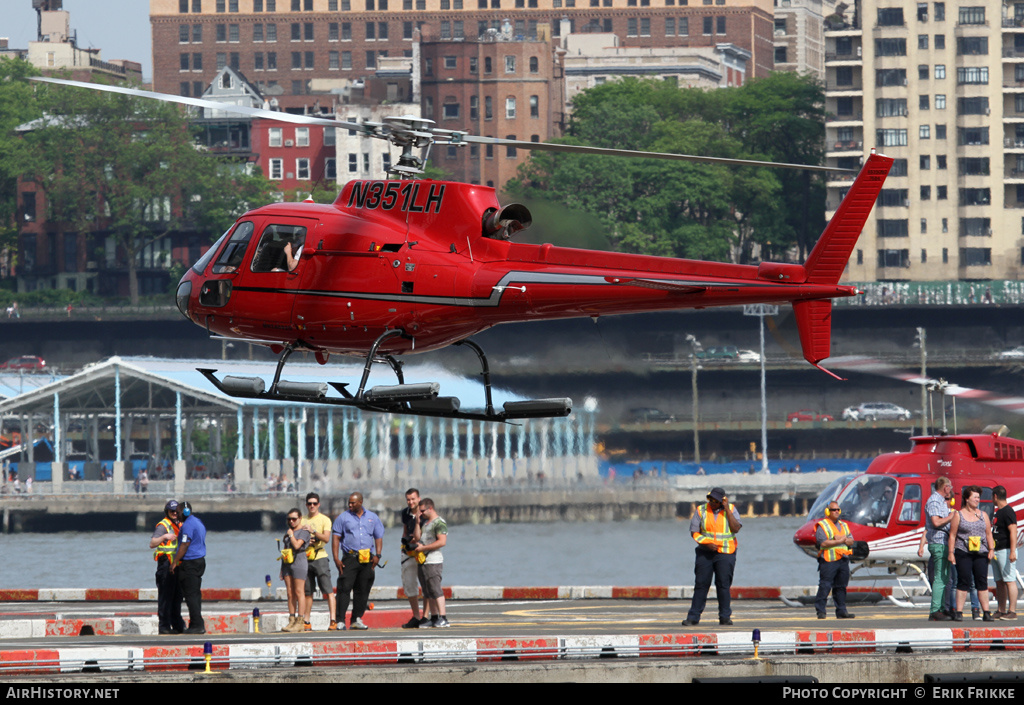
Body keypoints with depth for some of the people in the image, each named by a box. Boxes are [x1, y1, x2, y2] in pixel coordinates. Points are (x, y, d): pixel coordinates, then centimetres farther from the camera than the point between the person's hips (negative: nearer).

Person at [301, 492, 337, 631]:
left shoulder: (324, 519, 3)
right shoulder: (302, 520, 15)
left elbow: (326, 538, -10)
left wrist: (313, 531, -23)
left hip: (320, 557, -4)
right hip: (305, 558, 4)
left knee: (328, 590, -11)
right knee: (307, 592, 8)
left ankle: (333, 620, -16)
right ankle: (306, 622, 12)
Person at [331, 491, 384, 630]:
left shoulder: (372, 518, 12)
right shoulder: (343, 517, 5)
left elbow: (378, 537, 15)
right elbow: (336, 538, 2)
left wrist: (377, 555, 1)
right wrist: (336, 558, -8)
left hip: (367, 559, 3)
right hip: (349, 558, -3)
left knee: (363, 590, 4)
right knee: (344, 588, -11)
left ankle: (357, 619, 11)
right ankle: (340, 620, -12)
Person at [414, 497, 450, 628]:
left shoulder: (439, 523, -9)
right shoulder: (425, 523, 20)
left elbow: (442, 542, -17)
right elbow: (417, 537, 15)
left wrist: (423, 547, -15)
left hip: (433, 561, -10)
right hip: (423, 561, 10)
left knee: (435, 590, -15)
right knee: (428, 592, 9)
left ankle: (443, 619, -18)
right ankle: (434, 618, 12)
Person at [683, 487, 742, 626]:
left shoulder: (731, 510, 4)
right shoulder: (701, 510, 4)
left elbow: (736, 529, -9)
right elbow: (694, 532, 2)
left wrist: (727, 509, -11)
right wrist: (707, 543, -14)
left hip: (725, 553, -1)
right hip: (705, 552, 1)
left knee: (724, 584, -5)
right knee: (701, 584, -2)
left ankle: (725, 616, 3)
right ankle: (693, 617, 0)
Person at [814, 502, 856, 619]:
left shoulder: (844, 525, 19)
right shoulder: (822, 526, -2)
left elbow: (851, 541, 11)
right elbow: (824, 543, -14)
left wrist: (842, 539, -10)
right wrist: (841, 541, -11)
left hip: (843, 560, 6)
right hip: (828, 561, -6)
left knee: (841, 587, 8)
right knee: (825, 586, -9)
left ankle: (841, 611, 12)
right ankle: (820, 611, -7)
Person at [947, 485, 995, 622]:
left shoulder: (983, 515, 14)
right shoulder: (958, 515, 4)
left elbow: (989, 534, 16)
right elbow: (952, 535, 3)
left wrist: (991, 549, 3)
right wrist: (951, 553, -4)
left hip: (981, 554, 3)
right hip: (963, 553, -3)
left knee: (982, 582, -2)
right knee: (964, 581, -7)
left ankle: (986, 612, -1)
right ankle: (958, 612, -3)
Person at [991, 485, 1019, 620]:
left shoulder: (1008, 512, -13)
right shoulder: (998, 512, 18)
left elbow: (1013, 531, -21)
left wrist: (1012, 551, -28)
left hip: (1006, 551, -10)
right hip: (996, 551, 10)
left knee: (1009, 581, -11)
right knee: (999, 582, 11)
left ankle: (1012, 611, -13)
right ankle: (1001, 611, 14)